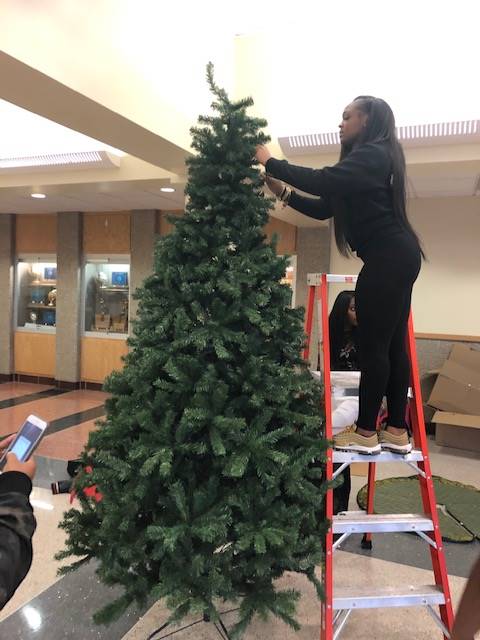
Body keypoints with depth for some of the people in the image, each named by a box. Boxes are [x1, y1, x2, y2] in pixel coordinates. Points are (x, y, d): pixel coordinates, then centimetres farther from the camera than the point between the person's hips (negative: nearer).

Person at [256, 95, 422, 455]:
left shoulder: (372, 154, -6)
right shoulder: (373, 157, 25)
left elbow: (322, 182, -21)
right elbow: (324, 208, 22)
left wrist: (271, 163, -9)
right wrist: (284, 192, 14)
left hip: (387, 258, -10)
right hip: (397, 257, 10)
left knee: (373, 345, -7)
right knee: (392, 344, 7)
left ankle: (366, 433, 1)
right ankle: (397, 432, 12)